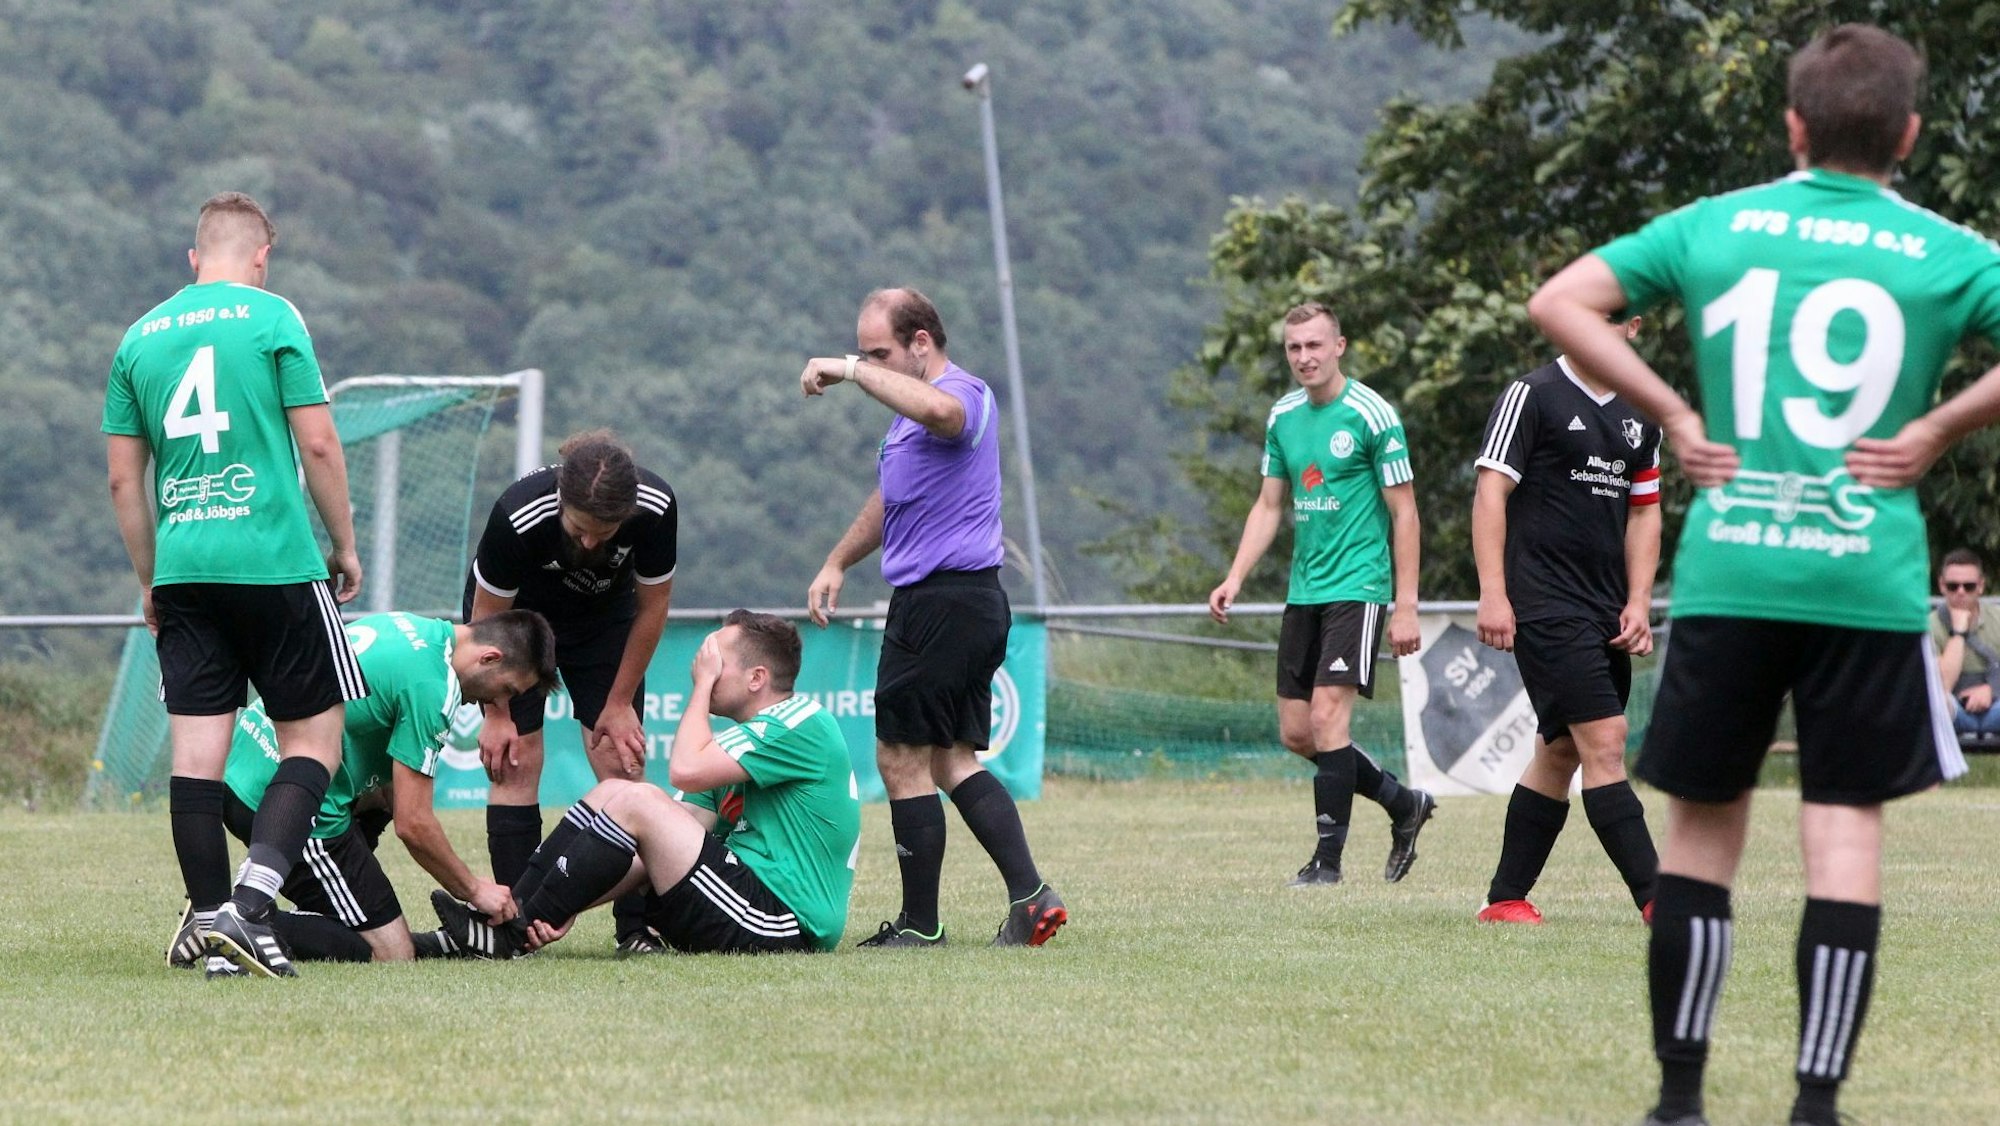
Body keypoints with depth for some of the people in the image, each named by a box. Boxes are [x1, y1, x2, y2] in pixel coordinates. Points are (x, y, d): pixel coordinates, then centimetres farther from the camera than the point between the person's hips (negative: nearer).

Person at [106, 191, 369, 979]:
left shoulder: (139, 337, 11)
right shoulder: (271, 318, -2)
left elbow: (123, 479, 12)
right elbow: (318, 446, -5)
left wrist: (149, 580, 21)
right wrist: (345, 544, 7)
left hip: (182, 569, 4)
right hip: (276, 560, -4)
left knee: (197, 746, 4)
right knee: (314, 736, 2)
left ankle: (207, 915, 4)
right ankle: (247, 906, -13)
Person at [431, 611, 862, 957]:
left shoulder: (801, 726, -9)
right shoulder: (751, 737, 21)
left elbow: (686, 770, -21)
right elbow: (671, 843, 13)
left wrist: (703, 684, -4)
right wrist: (570, 907, 0)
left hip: (785, 922, -10)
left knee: (637, 801, -19)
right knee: (611, 791, 7)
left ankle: (514, 935, -14)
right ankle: (505, 915, -4)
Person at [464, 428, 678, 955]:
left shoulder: (656, 510, -32)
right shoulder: (519, 516, -38)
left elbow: (651, 606, -13)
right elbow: (488, 618, -20)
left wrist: (620, 704, -7)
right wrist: (496, 714, -13)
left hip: (603, 617, 2)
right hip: (516, 611, -2)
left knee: (619, 759, -9)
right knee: (516, 762, -12)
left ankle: (637, 926, -7)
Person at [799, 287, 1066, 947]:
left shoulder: (962, 394, -15)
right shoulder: (911, 410, 18)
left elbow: (938, 409, -42)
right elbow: (891, 498, 35)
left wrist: (849, 370, -35)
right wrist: (838, 563, 32)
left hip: (942, 602, -11)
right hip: (971, 603, 11)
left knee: (902, 760, -3)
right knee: (952, 763, 10)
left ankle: (920, 924, 3)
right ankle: (1029, 897, 3)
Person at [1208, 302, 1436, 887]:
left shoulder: (1373, 416, -10)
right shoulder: (1282, 417, 9)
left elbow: (1404, 514, -8)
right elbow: (1268, 506, 16)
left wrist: (1406, 605, -11)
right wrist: (1235, 577, 4)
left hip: (1357, 586, -7)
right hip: (1303, 590, 7)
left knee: (1327, 717, -15)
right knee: (1297, 733, 6)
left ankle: (1328, 858, -7)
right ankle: (1404, 804, 25)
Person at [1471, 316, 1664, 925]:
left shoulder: (1640, 416, 16)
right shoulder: (1531, 396, -4)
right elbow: (1491, 491, -7)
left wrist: (1638, 601, 10)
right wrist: (1493, 592, -14)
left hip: (1607, 616, 7)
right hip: (1544, 605, -7)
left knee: (1560, 752, 10)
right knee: (1605, 743, -14)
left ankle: (1505, 898, 19)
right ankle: (1656, 897, -16)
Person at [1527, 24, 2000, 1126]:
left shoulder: (1712, 227, 7)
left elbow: (1559, 302, 4)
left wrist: (1671, 415, 5)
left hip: (1725, 574, 2)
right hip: (1869, 581, -2)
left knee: (1702, 823, 12)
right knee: (1845, 828, 3)